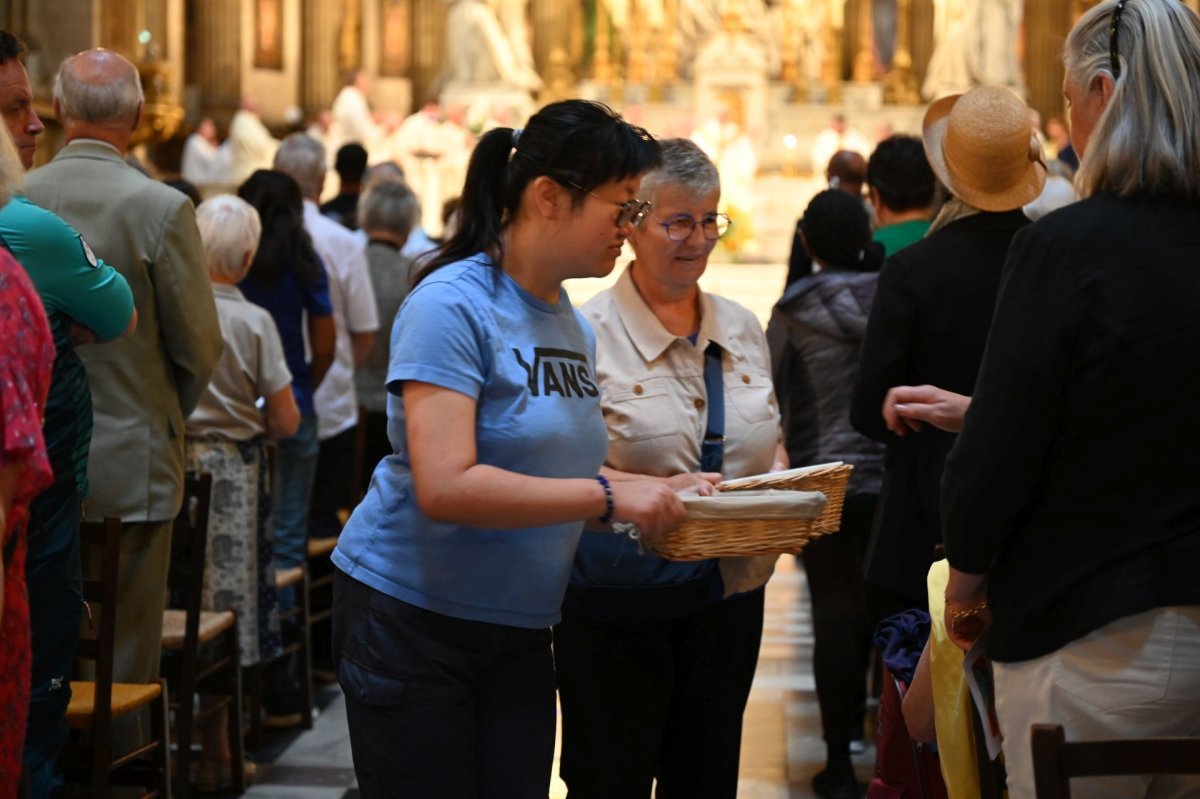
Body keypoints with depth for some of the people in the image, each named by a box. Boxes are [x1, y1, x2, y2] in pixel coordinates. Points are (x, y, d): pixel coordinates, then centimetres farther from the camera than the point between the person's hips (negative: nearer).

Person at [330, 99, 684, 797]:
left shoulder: (574, 327, 8)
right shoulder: (454, 306, -17)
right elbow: (445, 487, -27)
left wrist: (664, 490, 2)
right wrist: (609, 499, -25)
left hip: (519, 633, 7)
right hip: (411, 616, -7)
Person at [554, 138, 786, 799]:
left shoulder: (742, 328, 10)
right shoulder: (589, 334, -10)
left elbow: (768, 442, 20)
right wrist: (658, 490, -25)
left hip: (728, 592, 6)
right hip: (618, 602, -5)